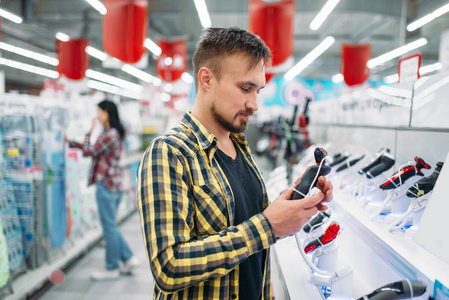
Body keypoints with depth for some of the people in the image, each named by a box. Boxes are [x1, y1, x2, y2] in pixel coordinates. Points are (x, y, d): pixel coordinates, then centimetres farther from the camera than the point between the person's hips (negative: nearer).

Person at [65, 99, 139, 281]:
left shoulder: (109, 135, -16)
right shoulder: (116, 133, 14)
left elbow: (88, 151, -13)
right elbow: (93, 150, 19)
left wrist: (89, 132, -1)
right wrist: (70, 142, 19)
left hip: (106, 185, -10)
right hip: (115, 184, 10)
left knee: (109, 227, 2)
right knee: (110, 226, 18)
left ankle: (112, 269, 14)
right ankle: (129, 259, 22)